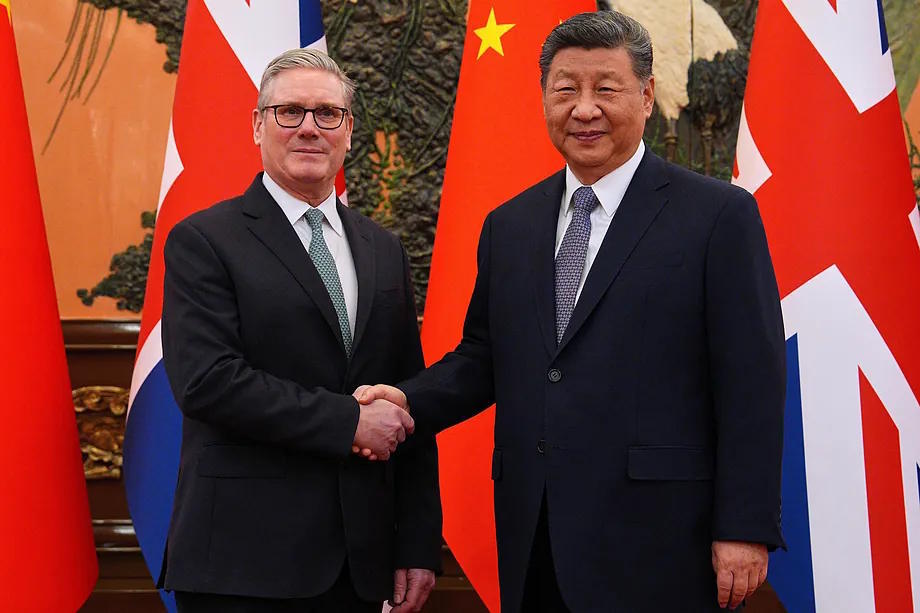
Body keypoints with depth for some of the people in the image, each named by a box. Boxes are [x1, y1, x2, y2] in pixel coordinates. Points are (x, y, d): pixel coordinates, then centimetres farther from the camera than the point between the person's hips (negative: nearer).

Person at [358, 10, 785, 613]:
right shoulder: (508, 225, 12)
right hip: (533, 541, 5)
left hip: (655, 540, -5)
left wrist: (745, 530, -11)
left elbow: (752, 384, -7)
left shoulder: (720, 215, -4)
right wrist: (410, 401, -3)